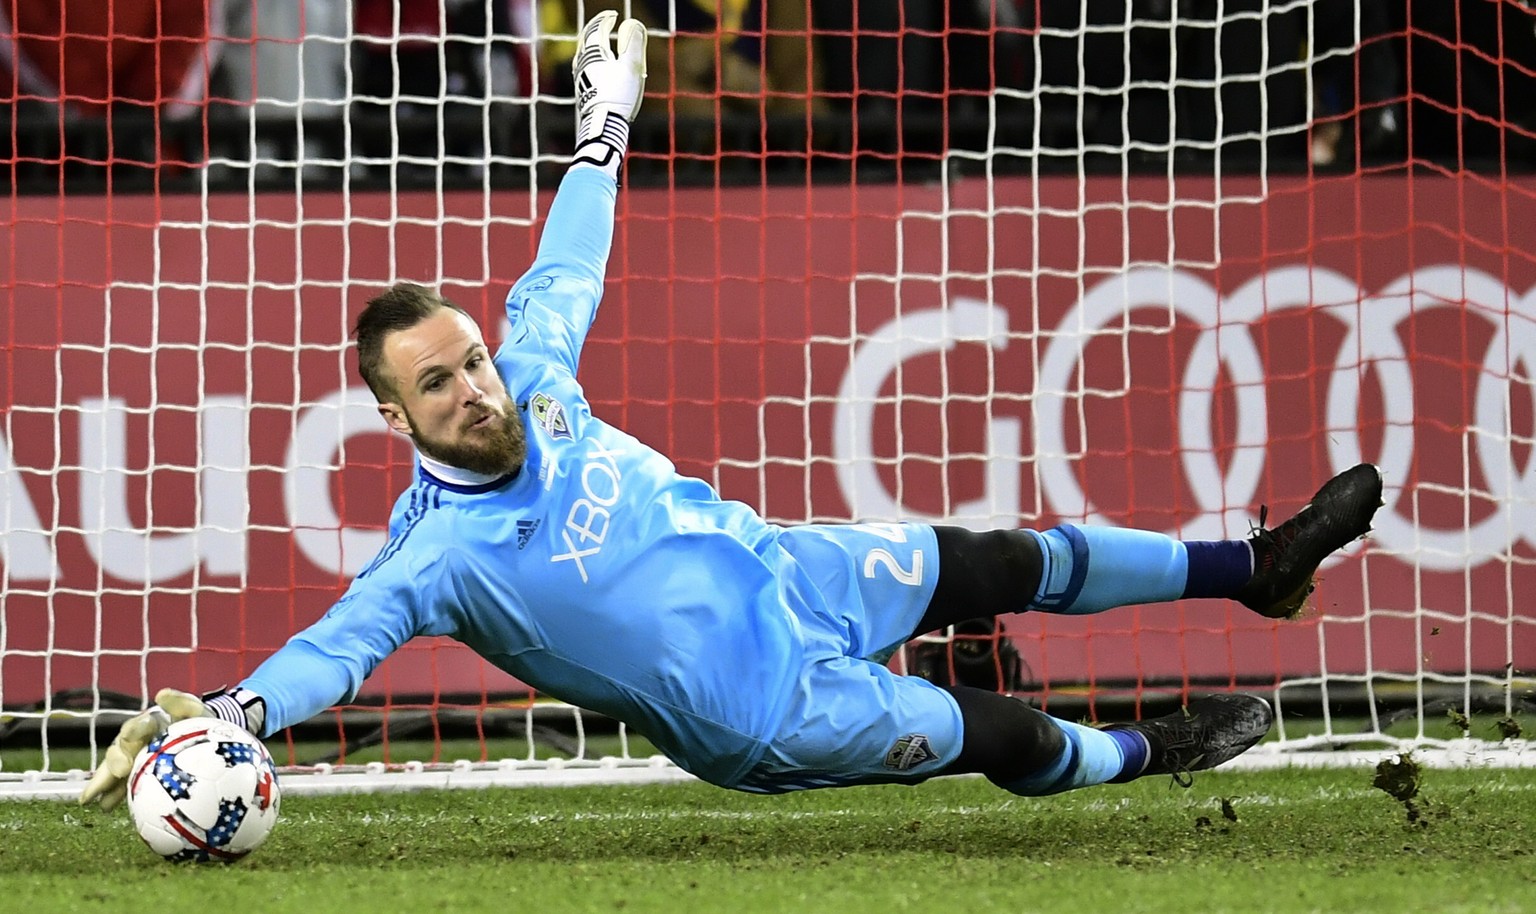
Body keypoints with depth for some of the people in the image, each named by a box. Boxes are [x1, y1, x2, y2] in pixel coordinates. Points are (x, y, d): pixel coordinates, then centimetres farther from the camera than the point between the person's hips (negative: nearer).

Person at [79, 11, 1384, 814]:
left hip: (789, 572, 6)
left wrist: (606, 124, 14)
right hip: (762, 710, -6)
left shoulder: (533, 380, -12)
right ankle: (1144, 755, 35)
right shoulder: (440, 552, -30)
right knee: (1001, 737, 4)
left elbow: (564, 270, 5)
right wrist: (228, 712, -62)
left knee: (1011, 566, 16)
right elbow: (340, 640, -44)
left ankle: (1251, 566, 34)